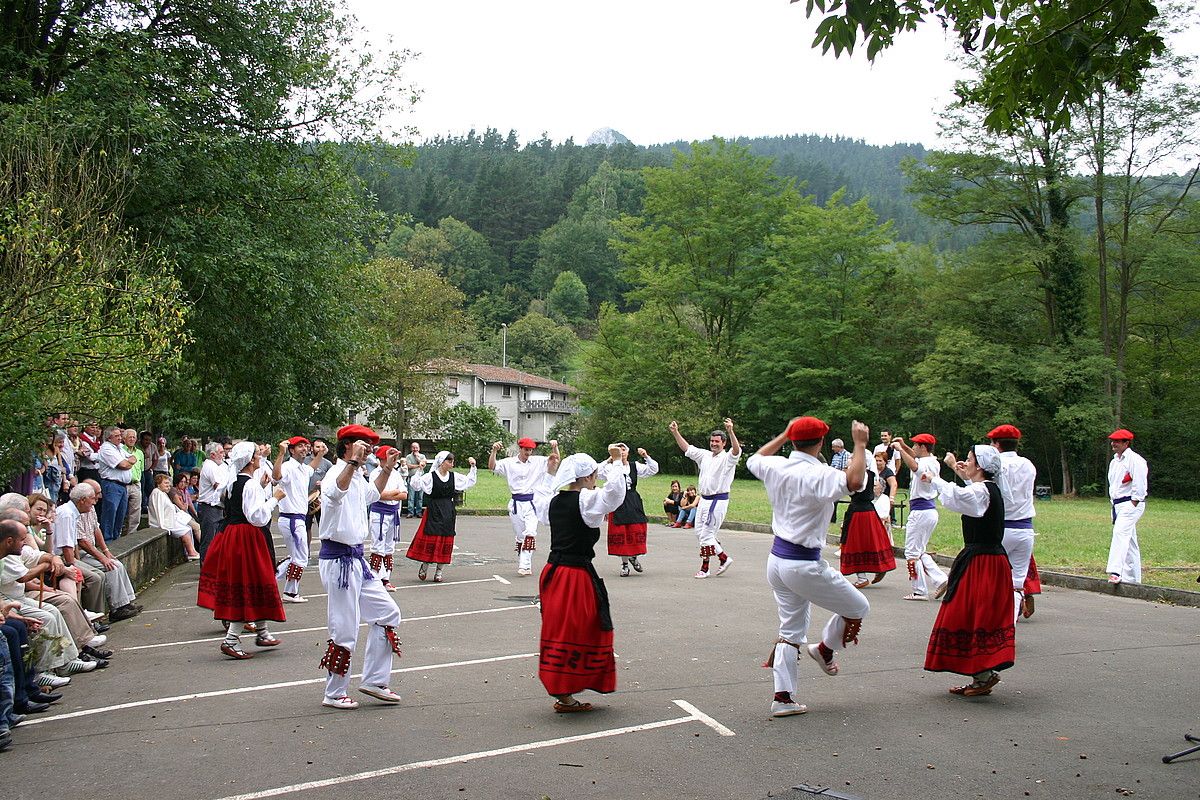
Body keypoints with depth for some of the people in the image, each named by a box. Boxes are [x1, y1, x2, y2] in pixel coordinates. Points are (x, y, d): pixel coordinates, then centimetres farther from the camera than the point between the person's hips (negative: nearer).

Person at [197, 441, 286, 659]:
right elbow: (258, 517, -23)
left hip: (231, 533, 10)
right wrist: (274, 499, -13)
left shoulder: (233, 484, 10)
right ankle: (231, 640, -4)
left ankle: (262, 633, 26)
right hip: (248, 537, -10)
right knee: (250, 586, -3)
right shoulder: (252, 485, -16)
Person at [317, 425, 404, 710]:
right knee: (345, 630, -2)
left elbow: (372, 494, 38)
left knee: (387, 613, 13)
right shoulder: (336, 474, -16)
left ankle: (374, 680, 22)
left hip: (355, 559, 10)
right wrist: (354, 461, -46)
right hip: (339, 560, -10)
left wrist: (387, 469, 30)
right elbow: (336, 492, -43)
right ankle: (334, 694, 13)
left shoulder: (357, 477, 14)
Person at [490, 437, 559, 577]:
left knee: (530, 533, -16)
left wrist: (555, 447, -9)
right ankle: (524, 566, 19)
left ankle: (524, 566, -16)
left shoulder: (538, 461, 5)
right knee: (520, 536, 8)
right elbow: (492, 466, -5)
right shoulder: (509, 463, 1)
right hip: (516, 503, 1)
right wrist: (494, 451, -21)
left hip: (532, 503, -1)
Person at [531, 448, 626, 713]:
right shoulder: (587, 501, -13)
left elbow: (540, 497, 31)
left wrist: (550, 471, 36)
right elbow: (615, 492, -29)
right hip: (578, 575, -7)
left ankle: (560, 688, 21)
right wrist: (615, 462, -19)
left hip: (552, 572, 8)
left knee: (557, 629, 14)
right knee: (576, 632, 1)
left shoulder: (554, 500, 8)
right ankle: (565, 696, 4)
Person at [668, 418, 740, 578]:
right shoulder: (705, 455, 12)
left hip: (718, 500, -8)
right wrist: (675, 432, 4)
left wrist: (730, 432, -46)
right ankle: (724, 558, 19)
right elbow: (686, 448, 16)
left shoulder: (727, 458, -8)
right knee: (699, 532, 11)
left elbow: (736, 450, -29)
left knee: (706, 534, -5)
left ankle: (704, 568, 9)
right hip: (705, 499, 8)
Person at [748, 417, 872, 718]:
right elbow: (855, 481, -38)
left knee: (791, 630, 16)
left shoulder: (776, 467, 2)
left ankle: (783, 698, 16)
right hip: (804, 565, -8)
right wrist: (860, 444, -25)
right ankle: (825, 650, 30)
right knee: (858, 608, 14)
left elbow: (754, 459, 26)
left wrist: (783, 435, 30)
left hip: (777, 559, 8)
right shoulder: (818, 475, -20)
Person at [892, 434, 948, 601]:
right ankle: (940, 579, 7)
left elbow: (914, 466, -42)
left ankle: (920, 591, 0)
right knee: (920, 551, 18)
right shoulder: (933, 462, 12)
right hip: (930, 510, 10)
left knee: (912, 552, -2)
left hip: (920, 511, -10)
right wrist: (903, 446, 21)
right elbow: (917, 457, 33)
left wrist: (900, 449, -32)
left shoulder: (925, 463, -17)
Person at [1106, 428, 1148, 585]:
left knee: (1120, 533, -24)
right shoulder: (1114, 461, 19)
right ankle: (1132, 578, 14)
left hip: (1131, 504, -9)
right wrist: (1114, 505, 16)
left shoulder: (1135, 460, -9)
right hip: (1118, 505, 9)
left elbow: (1139, 485, -15)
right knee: (1128, 541, 11)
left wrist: (1133, 504, -17)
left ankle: (1116, 572, -34)